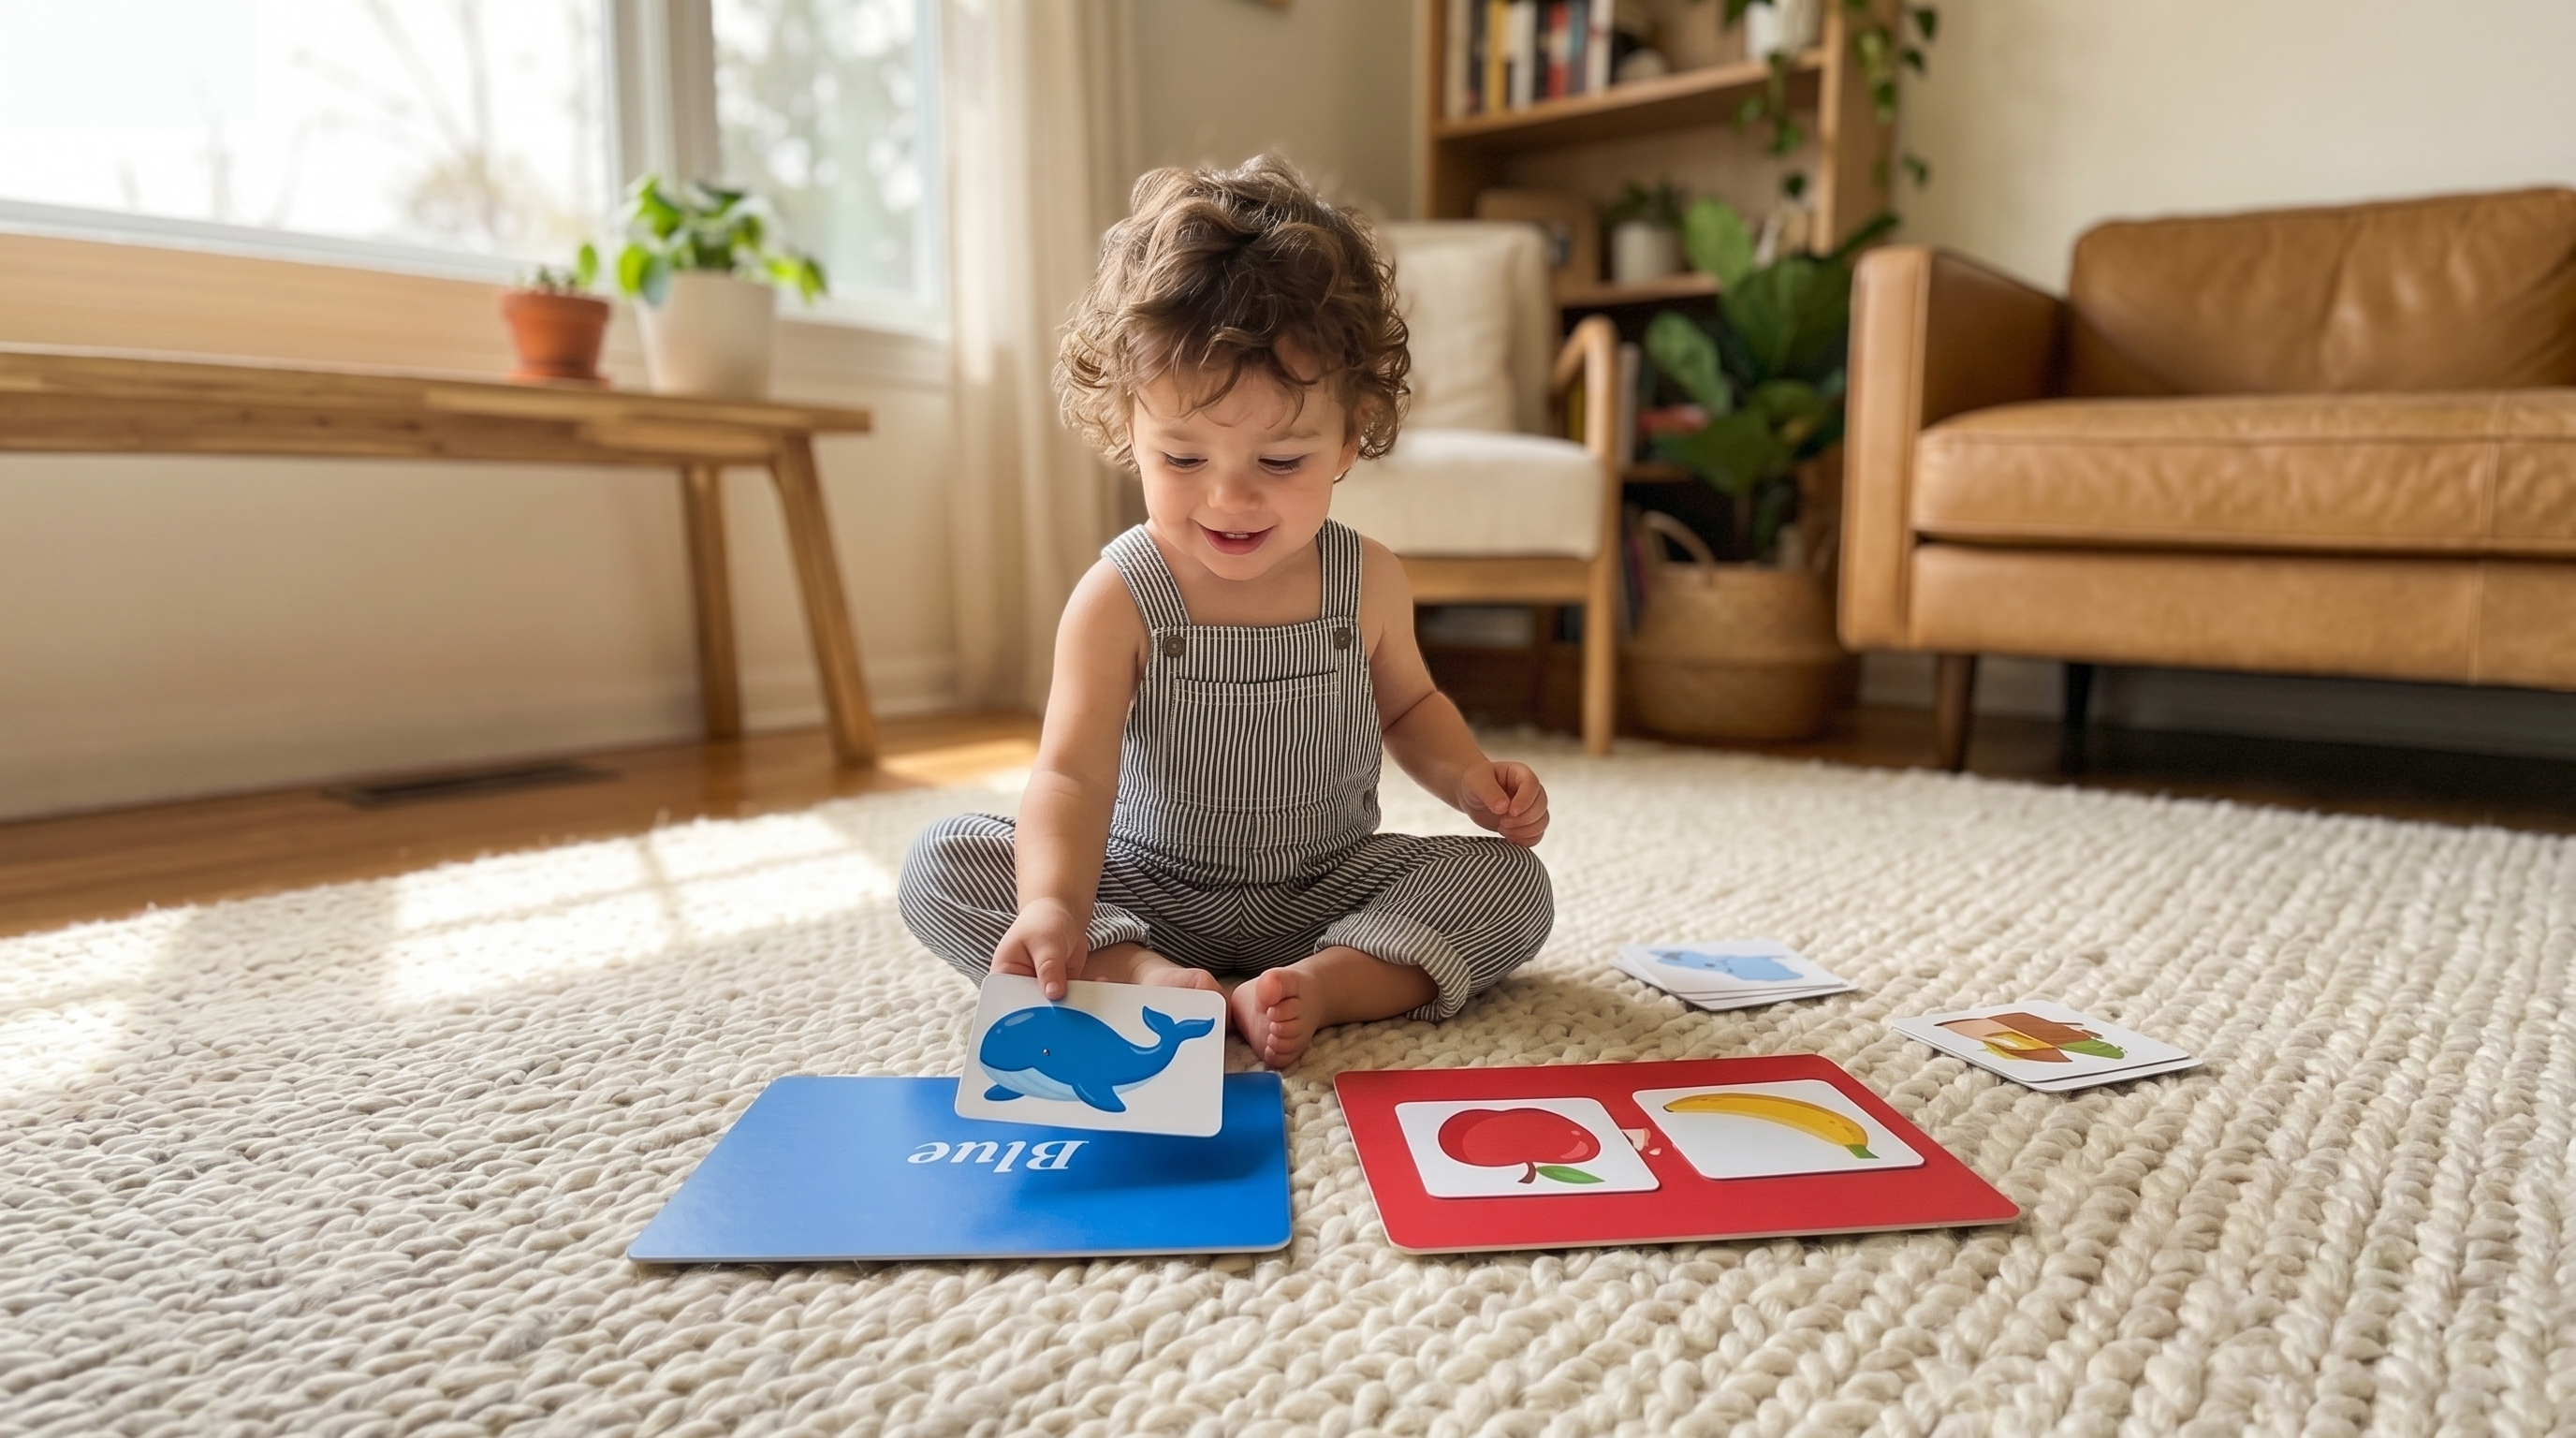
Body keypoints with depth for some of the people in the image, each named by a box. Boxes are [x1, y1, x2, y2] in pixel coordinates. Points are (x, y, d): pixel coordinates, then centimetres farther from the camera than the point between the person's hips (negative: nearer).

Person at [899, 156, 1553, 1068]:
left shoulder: (1368, 584, -6)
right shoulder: (1119, 601, -17)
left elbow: (1408, 704, 15)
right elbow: (1072, 778, -27)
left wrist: (1471, 779, -5)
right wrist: (1054, 905, -47)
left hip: (1328, 892, 2)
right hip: (1146, 894, -2)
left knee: (1512, 885, -18)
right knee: (938, 866, -20)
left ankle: (1321, 982, -33)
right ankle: (1144, 975, -34)